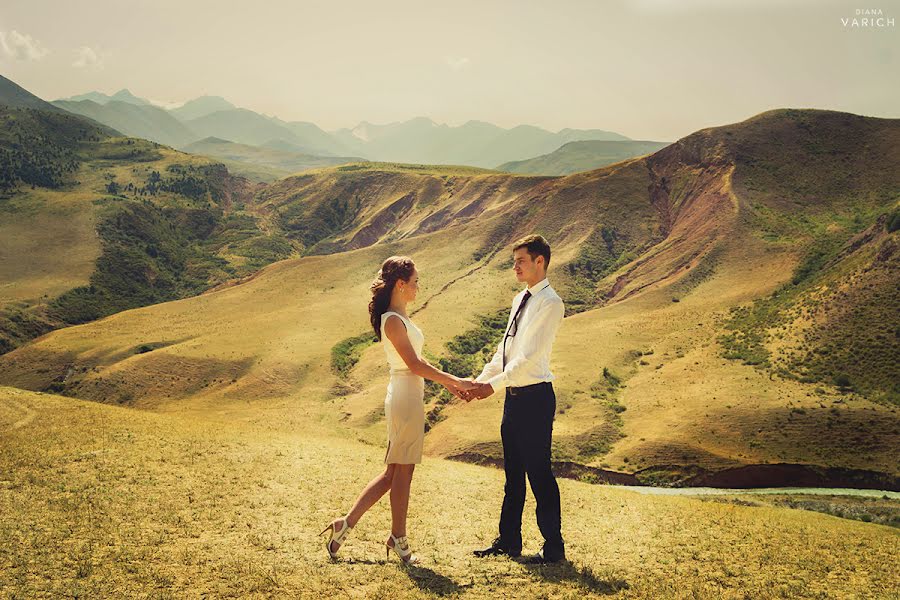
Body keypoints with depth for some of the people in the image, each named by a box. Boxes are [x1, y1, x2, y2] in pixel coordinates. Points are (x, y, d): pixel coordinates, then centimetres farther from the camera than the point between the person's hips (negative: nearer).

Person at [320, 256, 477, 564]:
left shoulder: (400, 318, 14)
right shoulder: (393, 321, -16)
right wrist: (455, 380, -13)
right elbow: (414, 364, -18)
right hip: (405, 401, -10)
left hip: (408, 398, 10)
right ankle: (398, 539, 17)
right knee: (402, 472, 3)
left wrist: (447, 382, 15)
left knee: (393, 473, 13)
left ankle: (347, 524, 17)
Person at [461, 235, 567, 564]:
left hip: (535, 397, -9)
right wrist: (480, 380, 7)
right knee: (513, 473, 16)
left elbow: (530, 356, -20)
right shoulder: (520, 299, 14)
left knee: (539, 474, -1)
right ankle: (508, 541, 28)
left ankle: (554, 547, 11)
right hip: (514, 396, 9)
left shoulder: (550, 303, -13)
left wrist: (494, 385, -22)